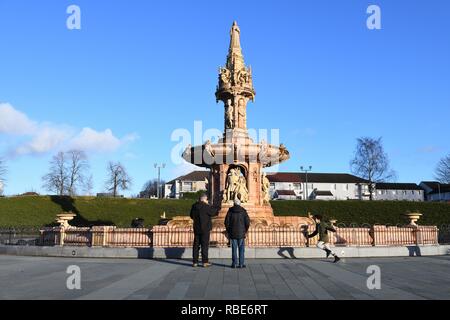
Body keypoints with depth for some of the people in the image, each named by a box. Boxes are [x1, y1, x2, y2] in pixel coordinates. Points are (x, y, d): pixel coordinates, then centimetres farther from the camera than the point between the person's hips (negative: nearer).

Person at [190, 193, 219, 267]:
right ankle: (205, 262, 2)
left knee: (196, 245, 10)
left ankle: (195, 261, 13)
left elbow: (192, 216, 15)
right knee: (205, 245, 0)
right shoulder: (206, 206, -14)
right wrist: (217, 210, 11)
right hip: (205, 229, -6)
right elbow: (214, 212, -8)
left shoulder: (194, 206, 5)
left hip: (196, 228, 6)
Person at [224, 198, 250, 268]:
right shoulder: (243, 211, -2)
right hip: (241, 233, 0)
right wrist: (245, 230, 9)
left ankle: (234, 264, 6)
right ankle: (241, 264, 5)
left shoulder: (230, 211, -1)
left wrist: (228, 231, 10)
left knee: (234, 249, 5)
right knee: (241, 249, 5)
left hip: (233, 233, 0)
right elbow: (247, 222, -5)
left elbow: (226, 222, -2)